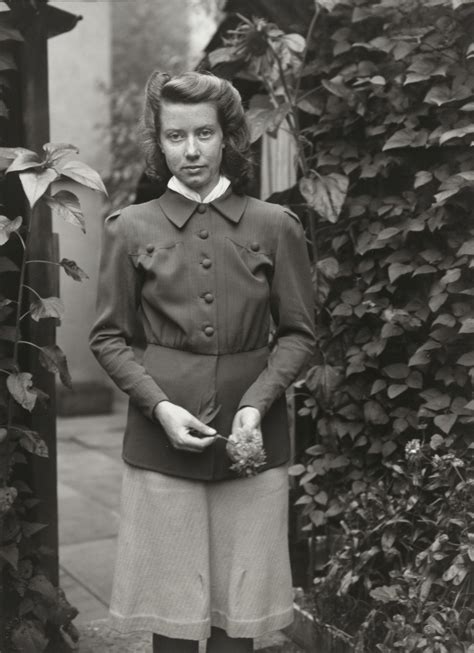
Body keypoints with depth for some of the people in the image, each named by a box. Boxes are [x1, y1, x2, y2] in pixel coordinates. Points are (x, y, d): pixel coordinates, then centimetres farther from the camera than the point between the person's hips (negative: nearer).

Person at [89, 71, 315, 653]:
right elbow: (108, 337, 5)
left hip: (251, 437, 1)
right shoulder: (130, 229, 2)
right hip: (161, 440, 0)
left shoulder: (275, 227, 3)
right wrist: (160, 405, -10)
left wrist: (257, 402, -10)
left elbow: (298, 333, 5)